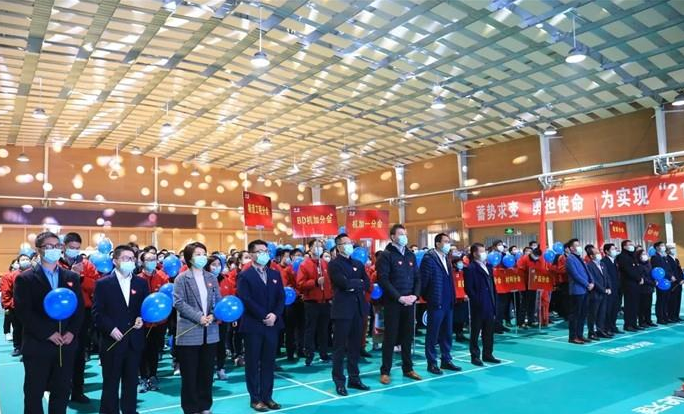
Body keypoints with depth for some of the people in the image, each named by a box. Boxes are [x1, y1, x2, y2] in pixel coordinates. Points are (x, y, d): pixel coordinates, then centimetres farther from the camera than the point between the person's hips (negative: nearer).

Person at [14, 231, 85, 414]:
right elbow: (23, 312, -11)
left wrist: (72, 332, -8)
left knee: (62, 391, 11)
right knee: (34, 392, 8)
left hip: (66, 344, 3)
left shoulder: (72, 277, 9)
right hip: (37, 345, -3)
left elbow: (80, 307, 6)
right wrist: (48, 334, -16)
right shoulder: (25, 279, -3)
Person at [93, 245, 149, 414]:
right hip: (112, 341, -3)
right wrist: (111, 328, -17)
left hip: (134, 341, 3)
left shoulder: (141, 283, 8)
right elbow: (97, 312, -7)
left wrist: (141, 318, -10)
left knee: (131, 382, 12)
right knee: (110, 383, 7)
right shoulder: (103, 283, -3)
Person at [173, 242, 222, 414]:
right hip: (189, 332, -4)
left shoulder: (212, 278, 10)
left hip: (210, 332, 4)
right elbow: (178, 302, -12)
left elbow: (218, 301, 9)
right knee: (189, 373, 4)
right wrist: (199, 317, -18)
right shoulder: (182, 278, -3)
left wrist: (213, 315, -11)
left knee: (207, 372, 11)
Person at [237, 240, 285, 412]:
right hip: (253, 325, -4)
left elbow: (281, 297, 5)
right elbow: (246, 300, -14)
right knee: (253, 363, 4)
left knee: (269, 362, 10)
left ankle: (267, 396, 19)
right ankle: (255, 399, 13)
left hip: (272, 324, 5)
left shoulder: (275, 274, 10)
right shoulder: (245, 276, -5)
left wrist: (275, 315, -11)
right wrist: (263, 317, -16)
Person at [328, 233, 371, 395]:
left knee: (355, 346, 12)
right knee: (340, 347, 2)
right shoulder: (334, 264, -5)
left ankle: (354, 378, 22)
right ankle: (339, 381, 10)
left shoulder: (358, 264, 15)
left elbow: (367, 284, 5)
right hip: (342, 309, -6)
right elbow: (345, 283, -19)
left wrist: (355, 286, -11)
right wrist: (359, 282, -4)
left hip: (358, 308, 6)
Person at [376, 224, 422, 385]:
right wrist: (399, 297, -17)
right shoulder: (386, 255, -6)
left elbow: (417, 277, 13)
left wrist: (415, 295, -4)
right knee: (390, 337, 0)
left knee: (408, 336, 11)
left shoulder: (411, 255, 13)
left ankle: (408, 368, 23)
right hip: (393, 303, -5)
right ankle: (385, 371, 9)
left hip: (409, 302, 5)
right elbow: (383, 280, -14)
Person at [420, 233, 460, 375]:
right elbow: (423, 280, -13)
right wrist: (428, 298, -5)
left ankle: (446, 360, 24)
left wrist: (453, 298, 11)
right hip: (436, 303, -8)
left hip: (448, 303, 8)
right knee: (433, 335, 2)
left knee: (447, 333, 14)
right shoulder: (429, 258, -12)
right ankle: (432, 363, 11)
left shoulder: (447, 258, 13)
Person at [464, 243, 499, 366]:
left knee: (489, 332, 13)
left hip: (490, 305, 7)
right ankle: (475, 356, 11)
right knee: (476, 332, 3)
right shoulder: (470, 268, -9)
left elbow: (492, 285, 17)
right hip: (478, 306, -7)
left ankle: (487, 354, 23)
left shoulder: (488, 267, 14)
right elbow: (469, 289, -14)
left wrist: (494, 302, 10)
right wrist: (477, 301, -16)